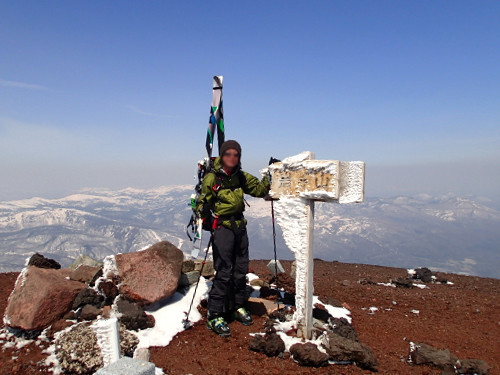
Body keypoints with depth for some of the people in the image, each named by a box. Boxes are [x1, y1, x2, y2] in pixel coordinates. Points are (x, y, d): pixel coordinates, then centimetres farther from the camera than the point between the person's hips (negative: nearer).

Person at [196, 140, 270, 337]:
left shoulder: (241, 177, 8)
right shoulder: (212, 178, -7)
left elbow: (259, 189, 12)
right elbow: (202, 202, -1)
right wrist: (202, 216, -13)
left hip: (239, 227, 6)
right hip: (222, 227, -6)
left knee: (241, 270, 13)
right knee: (224, 272, -7)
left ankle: (237, 306, 32)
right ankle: (214, 316, 5)